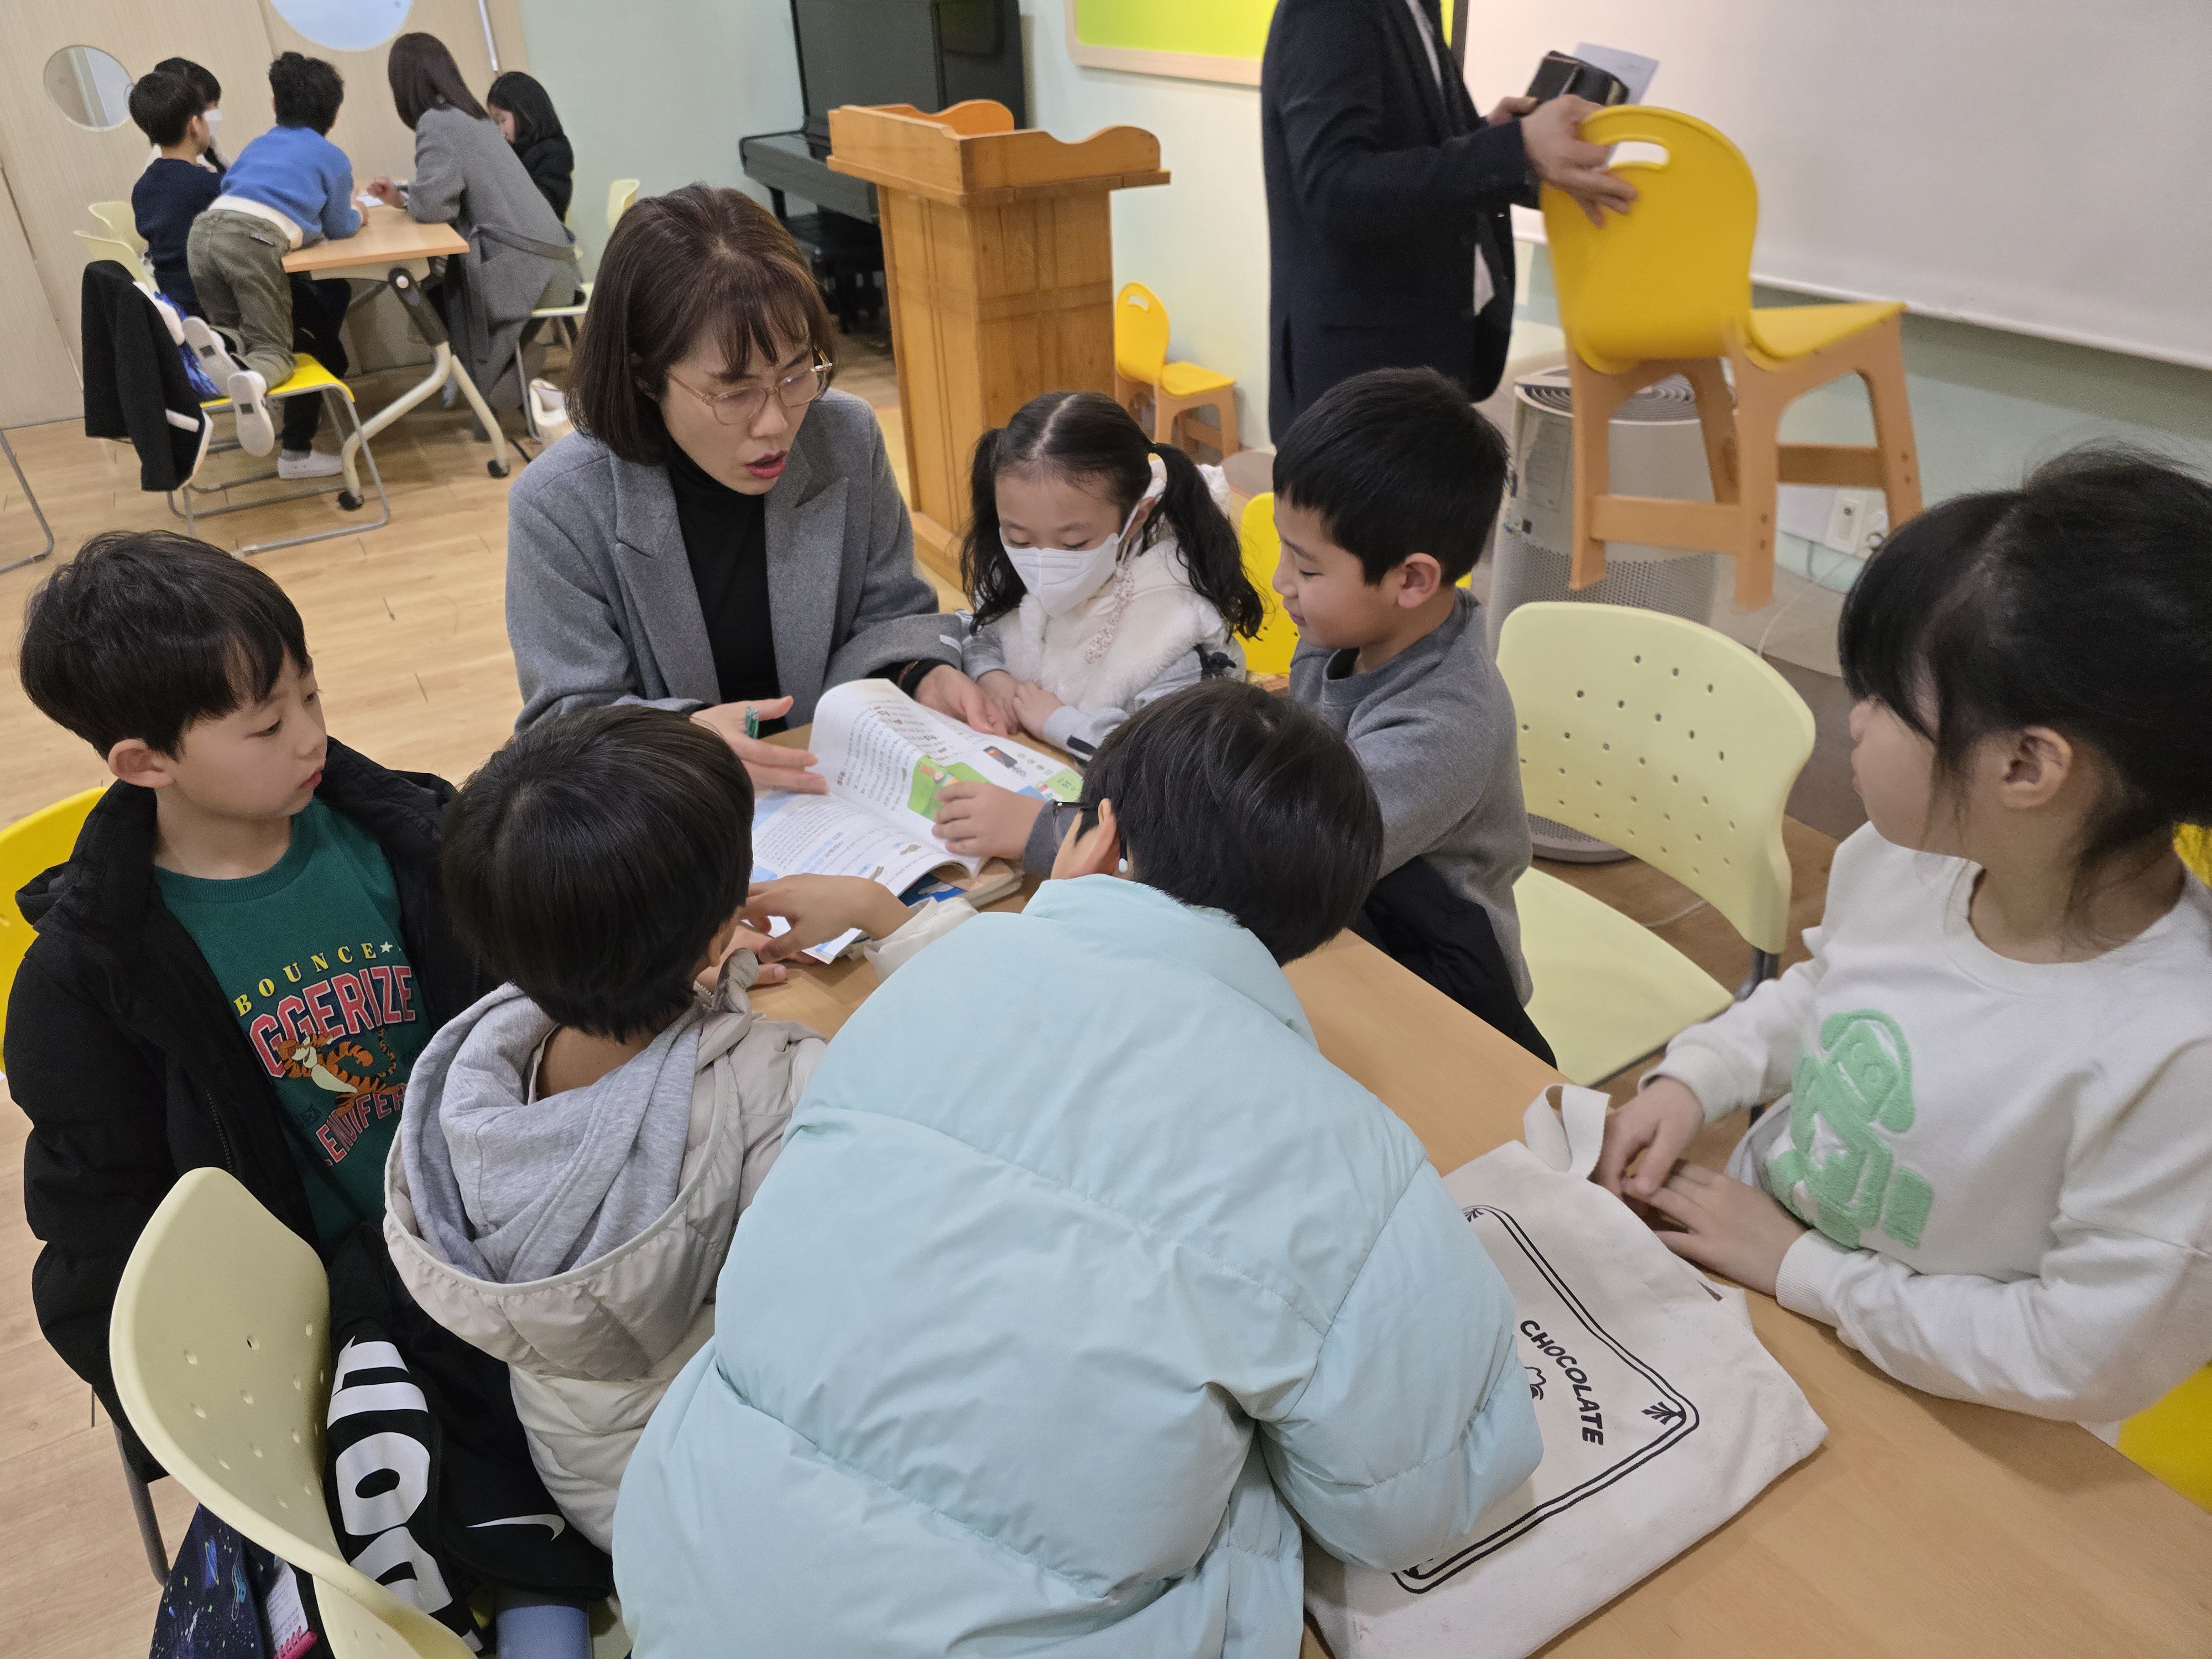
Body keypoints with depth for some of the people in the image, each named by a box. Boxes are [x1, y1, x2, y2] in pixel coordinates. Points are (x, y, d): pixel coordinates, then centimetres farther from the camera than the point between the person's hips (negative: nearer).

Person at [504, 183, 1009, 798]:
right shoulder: (558, 508, -16)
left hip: (836, 786, 1)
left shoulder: (846, 439, -5)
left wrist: (923, 674, -17)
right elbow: (571, 716, -12)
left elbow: (888, 612, 6)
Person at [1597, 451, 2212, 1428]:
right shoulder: (1905, 852, -11)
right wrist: (1693, 1079, -4)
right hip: (1737, 1256, 5)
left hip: (1909, 1425, -5)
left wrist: (1804, 1270, -16)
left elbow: (2087, 1356, -22)